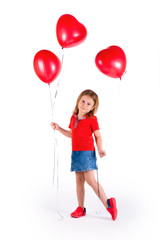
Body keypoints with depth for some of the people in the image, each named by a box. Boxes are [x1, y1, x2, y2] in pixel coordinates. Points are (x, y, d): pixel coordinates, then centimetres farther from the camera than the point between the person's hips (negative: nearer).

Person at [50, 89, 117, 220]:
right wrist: (59, 128, 19)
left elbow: (98, 136, -5)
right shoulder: (74, 118, 12)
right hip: (76, 153, 7)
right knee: (79, 180, 10)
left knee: (90, 180, -10)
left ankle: (108, 204, 1)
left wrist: (100, 149, -19)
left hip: (87, 152, -7)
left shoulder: (92, 119, -7)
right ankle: (81, 208, 19)